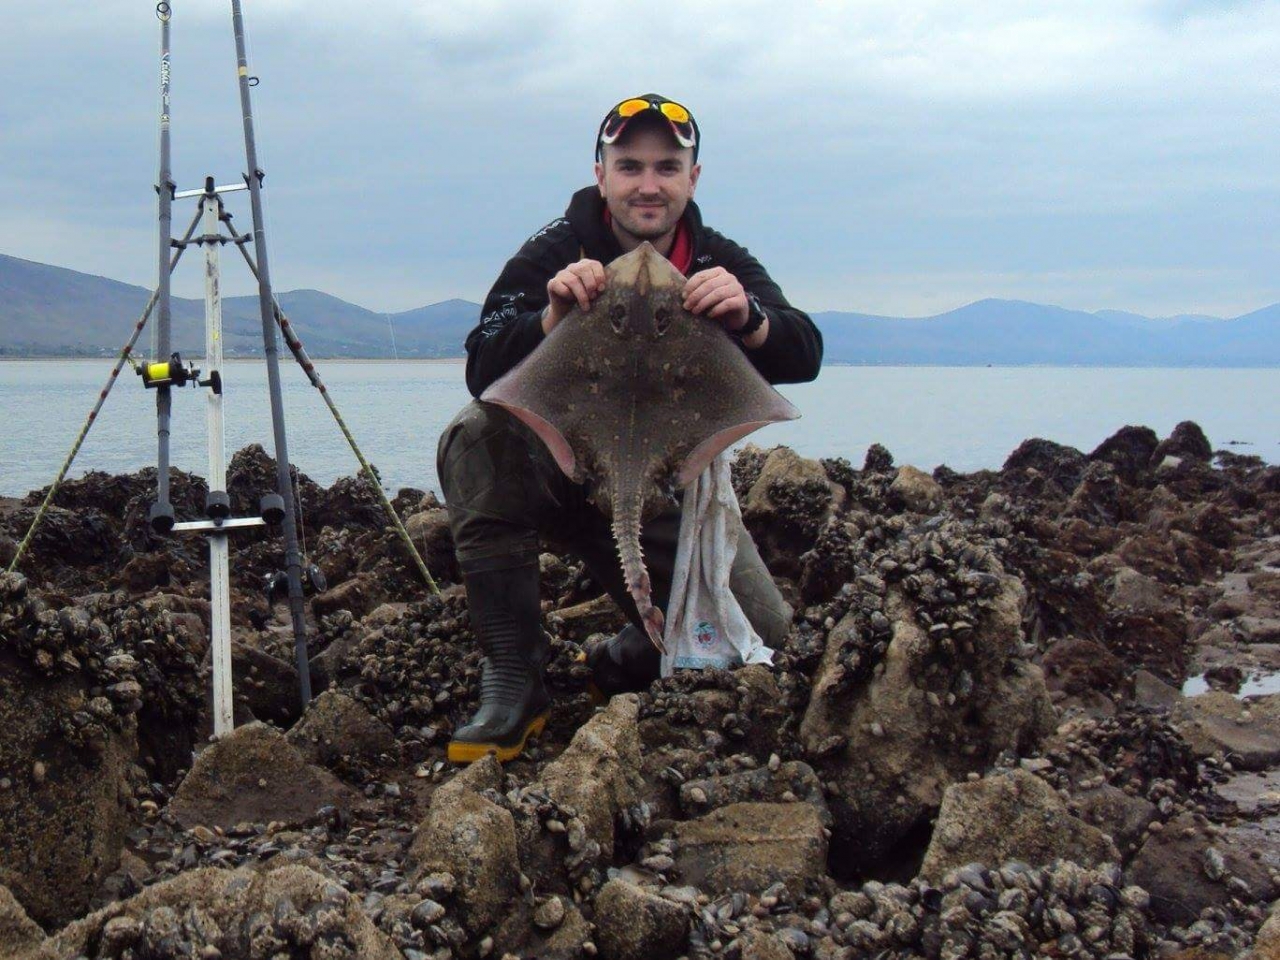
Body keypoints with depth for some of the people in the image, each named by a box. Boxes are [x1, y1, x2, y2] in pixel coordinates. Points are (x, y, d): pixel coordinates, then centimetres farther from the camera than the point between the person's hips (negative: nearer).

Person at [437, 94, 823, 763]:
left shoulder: (721, 264, -7)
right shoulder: (553, 255, -15)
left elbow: (803, 357, -22)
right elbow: (482, 373, -26)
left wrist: (750, 319, -45)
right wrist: (552, 318, -46)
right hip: (559, 474, -2)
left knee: (765, 633, -11)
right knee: (475, 435, -32)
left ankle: (630, 660, 23)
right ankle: (513, 683, -25)